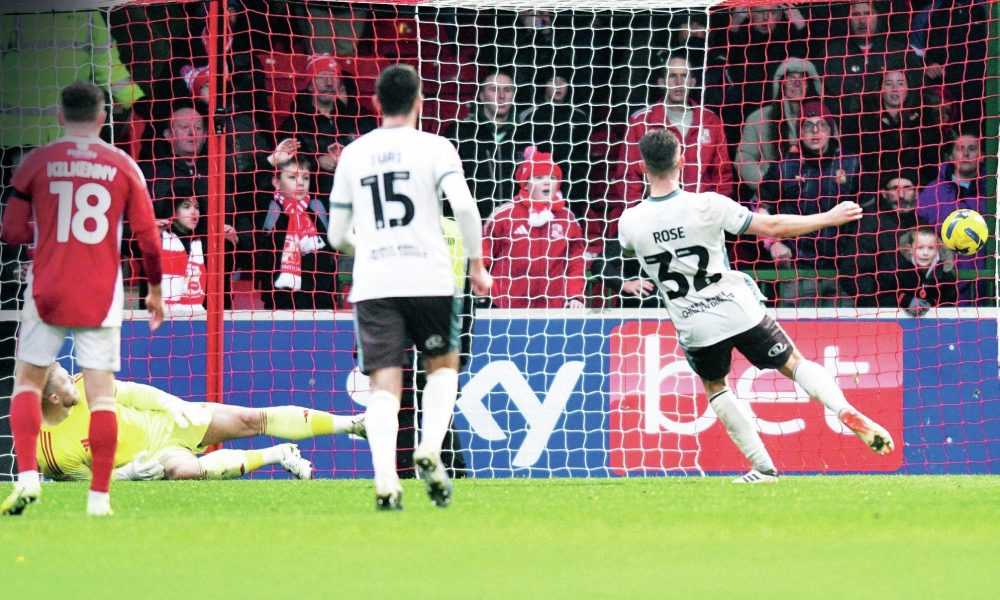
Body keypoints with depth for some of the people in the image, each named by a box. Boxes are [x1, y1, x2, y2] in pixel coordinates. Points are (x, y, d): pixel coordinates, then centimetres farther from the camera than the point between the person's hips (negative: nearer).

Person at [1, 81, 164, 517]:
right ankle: (100, 496, -2)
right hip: (101, 296, 0)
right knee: (101, 392, 1)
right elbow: (148, 237, 2)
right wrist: (155, 291, 15)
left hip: (47, 292, 0)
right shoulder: (123, 167, 2)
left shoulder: (37, 163, 0)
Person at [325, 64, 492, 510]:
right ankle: (430, 448, -3)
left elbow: (337, 235, 14)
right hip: (428, 276, -2)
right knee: (443, 364, 19)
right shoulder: (434, 147, 1)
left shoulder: (353, 154, 11)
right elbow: (463, 205, -13)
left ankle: (385, 478, -19)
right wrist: (477, 263, -2)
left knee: (384, 383, -1)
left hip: (371, 284, 2)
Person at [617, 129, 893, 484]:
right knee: (794, 364, 13)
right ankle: (847, 412, -12)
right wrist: (830, 218, -2)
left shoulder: (630, 223, -9)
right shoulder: (706, 205, -15)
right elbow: (772, 227, -13)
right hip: (738, 312, -1)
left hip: (694, 328, 1)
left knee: (714, 387, 26)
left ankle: (763, 468, 21)